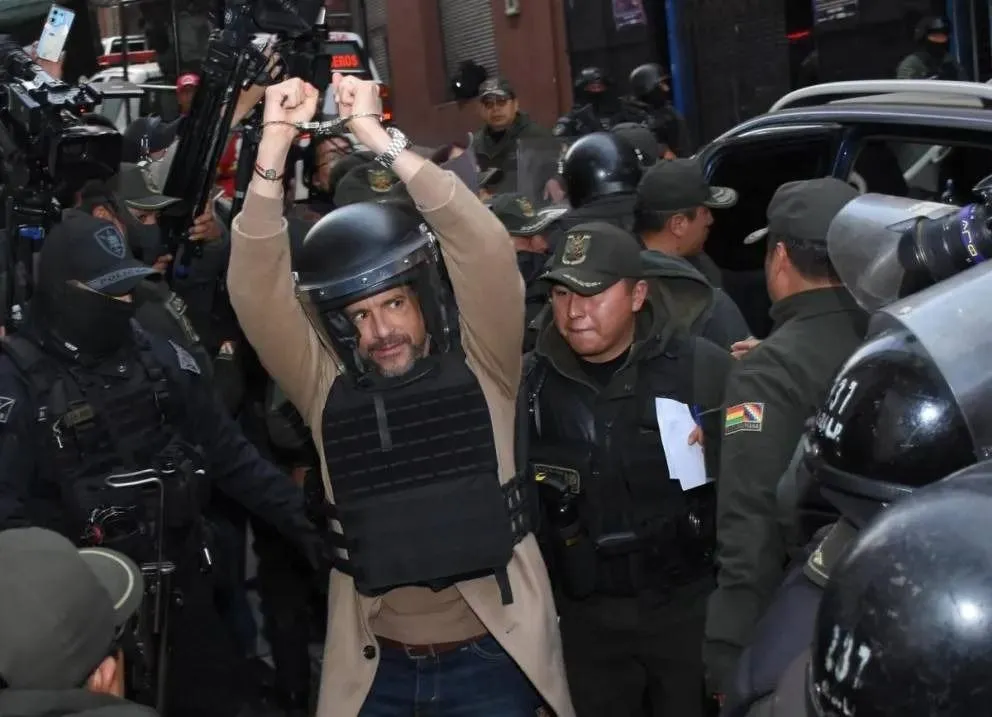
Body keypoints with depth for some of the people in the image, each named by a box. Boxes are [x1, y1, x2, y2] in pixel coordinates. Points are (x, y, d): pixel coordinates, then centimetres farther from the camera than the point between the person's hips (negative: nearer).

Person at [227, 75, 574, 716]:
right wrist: (275, 146, -18)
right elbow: (255, 290, -9)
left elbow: (488, 252, -17)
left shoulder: (480, 369, -3)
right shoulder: (328, 389, 2)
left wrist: (380, 140, -22)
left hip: (492, 656, -1)